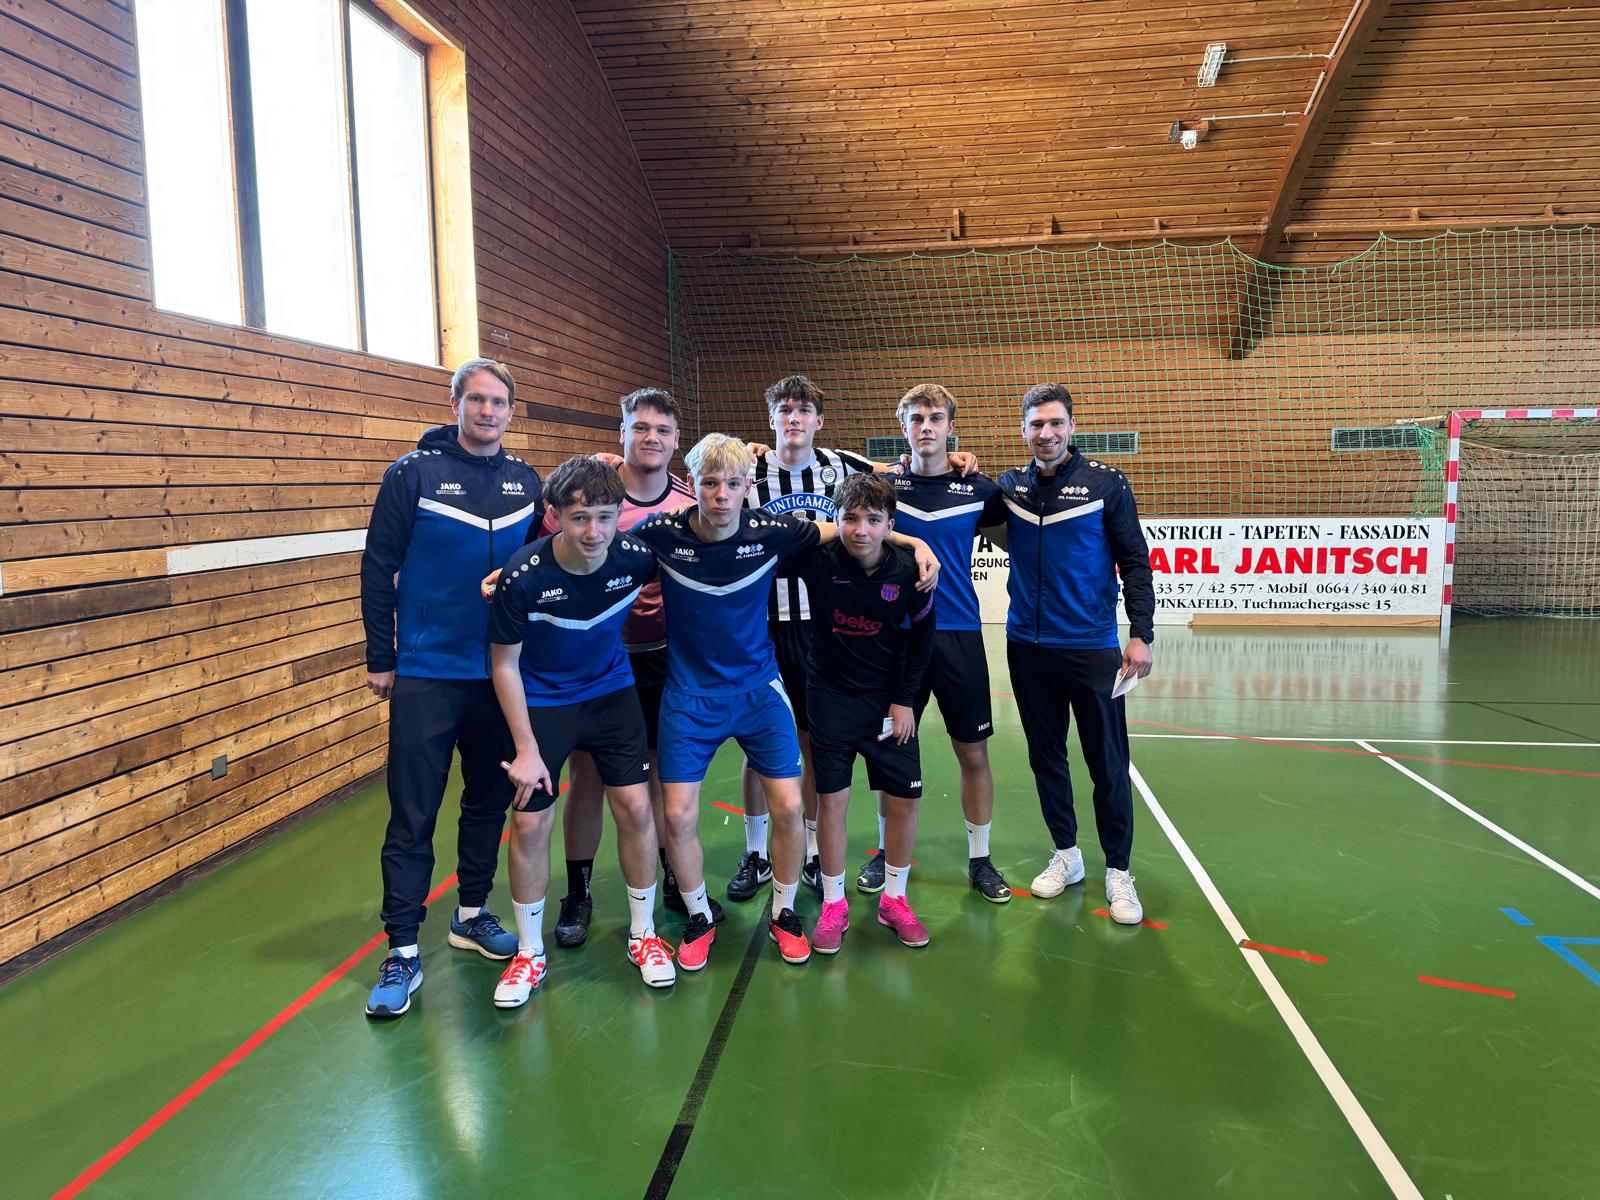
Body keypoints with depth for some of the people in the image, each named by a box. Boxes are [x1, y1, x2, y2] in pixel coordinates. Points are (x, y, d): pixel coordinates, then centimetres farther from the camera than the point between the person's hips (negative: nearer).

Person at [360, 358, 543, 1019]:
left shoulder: (526, 481, 6)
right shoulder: (413, 475, -5)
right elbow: (378, 568, -4)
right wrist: (380, 658, -4)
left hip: (501, 673, 4)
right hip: (425, 674, -4)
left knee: (489, 801, 15)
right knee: (412, 816, 0)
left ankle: (472, 914, 32)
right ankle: (403, 952, 10)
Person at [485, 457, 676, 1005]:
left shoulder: (636, 557, -21)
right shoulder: (523, 576, -26)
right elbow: (505, 664, -14)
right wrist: (526, 748, -15)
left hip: (613, 693, 2)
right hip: (542, 703, -2)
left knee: (635, 808, 0)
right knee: (530, 823, -1)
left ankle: (643, 935, 22)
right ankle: (529, 953, 21)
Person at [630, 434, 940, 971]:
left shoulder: (769, 532, -11)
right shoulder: (661, 534, -14)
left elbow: (844, 529, 3)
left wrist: (915, 543, -2)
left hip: (759, 690, 1)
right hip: (689, 695, -1)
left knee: (788, 806, -1)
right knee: (678, 816, -2)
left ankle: (783, 913, 24)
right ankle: (699, 918, 24)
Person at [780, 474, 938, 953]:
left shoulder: (907, 571, -15)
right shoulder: (817, 559, -19)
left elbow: (921, 635, -1)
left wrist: (905, 699, -2)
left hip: (888, 700, 1)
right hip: (830, 696, -1)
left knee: (903, 800, 4)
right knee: (831, 798, 1)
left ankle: (894, 899, 25)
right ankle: (834, 905, 18)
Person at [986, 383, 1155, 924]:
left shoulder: (1105, 482, -4)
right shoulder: (1009, 486, 5)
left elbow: (1134, 561, -3)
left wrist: (1141, 634, -11)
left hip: (1093, 649, -3)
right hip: (1029, 648, 3)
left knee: (1108, 763, 2)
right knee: (1046, 757, 13)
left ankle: (1117, 871, 17)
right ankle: (1066, 854, 29)